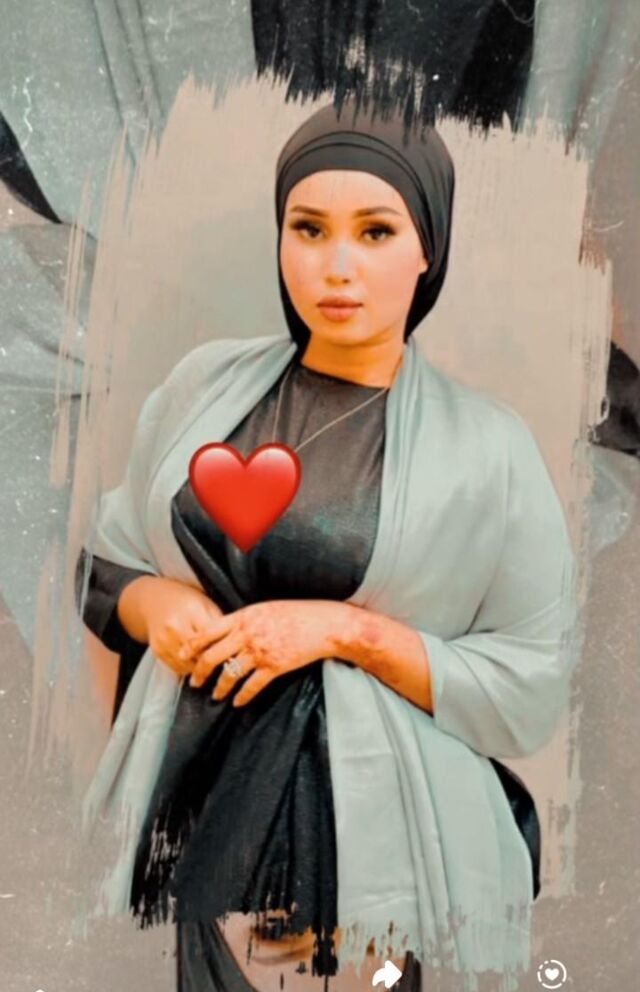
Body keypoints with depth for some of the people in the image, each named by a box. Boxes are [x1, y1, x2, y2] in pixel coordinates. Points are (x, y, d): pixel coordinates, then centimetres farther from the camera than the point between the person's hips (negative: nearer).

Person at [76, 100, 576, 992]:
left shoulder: (488, 442, -7)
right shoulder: (205, 382, 2)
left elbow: (533, 688, -6)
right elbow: (109, 564, 12)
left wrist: (350, 632, -17)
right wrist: (157, 605, -10)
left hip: (379, 840, -2)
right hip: (186, 813, 3)